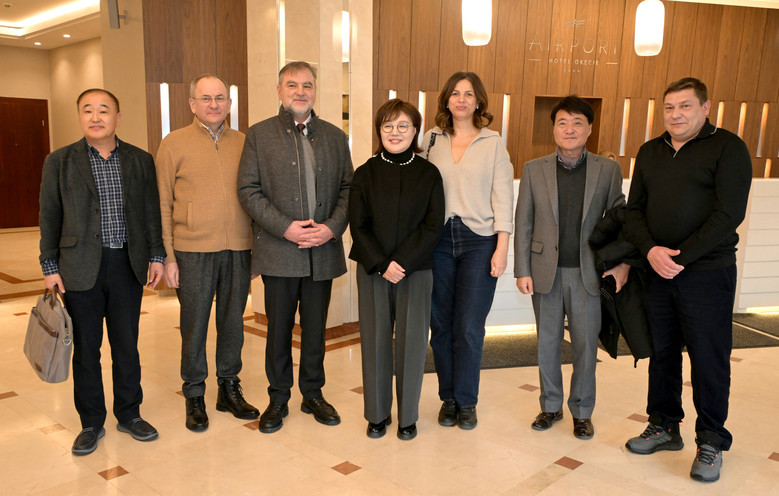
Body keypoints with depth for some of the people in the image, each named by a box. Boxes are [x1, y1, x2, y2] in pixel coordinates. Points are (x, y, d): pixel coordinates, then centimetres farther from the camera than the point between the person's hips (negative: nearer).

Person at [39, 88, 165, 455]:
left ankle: (129, 414, 26)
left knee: (127, 345, 10)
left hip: (128, 265, 1)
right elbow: (49, 217, 3)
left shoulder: (140, 160, 6)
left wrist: (156, 256, 4)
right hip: (81, 268, -1)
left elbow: (151, 211, 8)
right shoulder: (60, 161, 3)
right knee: (85, 348, 8)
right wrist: (50, 266, 0)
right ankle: (91, 422, 23)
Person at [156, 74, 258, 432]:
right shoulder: (174, 144, 1)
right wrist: (168, 256, -5)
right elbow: (163, 205, 0)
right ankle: (194, 396, 22)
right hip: (193, 250, -3)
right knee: (194, 324, 6)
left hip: (238, 249, 3)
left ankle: (229, 389, 28)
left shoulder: (243, 143, 9)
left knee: (233, 321, 12)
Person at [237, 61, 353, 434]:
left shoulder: (335, 137, 10)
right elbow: (248, 189, -4)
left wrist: (333, 226, -9)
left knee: (315, 328, 12)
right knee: (279, 328, 8)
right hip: (278, 250, -2)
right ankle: (278, 398, 25)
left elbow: (347, 188, 8)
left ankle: (313, 394, 28)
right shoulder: (259, 134, 3)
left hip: (322, 249, 2)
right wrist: (285, 227, -14)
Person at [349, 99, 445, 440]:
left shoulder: (428, 174, 2)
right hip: (372, 271, 1)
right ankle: (377, 414, 22)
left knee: (412, 342, 4)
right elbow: (358, 226, -1)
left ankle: (408, 416, 20)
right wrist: (382, 265, -12)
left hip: (415, 271, 0)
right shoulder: (366, 173, 3)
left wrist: (401, 262, -14)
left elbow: (433, 226, -4)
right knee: (375, 341, 6)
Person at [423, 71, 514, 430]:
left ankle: (466, 401, 17)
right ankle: (448, 398, 23)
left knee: (469, 328, -1)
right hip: (438, 239, 2)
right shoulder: (432, 139, 8)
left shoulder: (493, 143, 4)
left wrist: (502, 248, -6)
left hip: (479, 240, -2)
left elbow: (503, 198, 1)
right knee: (441, 325, 7)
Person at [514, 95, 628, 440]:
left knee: (586, 346, 7)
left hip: (588, 273, -1)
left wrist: (622, 263, -6)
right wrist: (522, 271, -2)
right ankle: (551, 406, 29)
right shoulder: (534, 170, 3)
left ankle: (582, 411, 25)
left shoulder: (608, 170, 2)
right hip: (546, 272, 1)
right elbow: (523, 224, 3)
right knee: (547, 343, 11)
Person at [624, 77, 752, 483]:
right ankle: (664, 427, 28)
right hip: (658, 272, 5)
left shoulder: (728, 148, -4)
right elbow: (634, 210, 9)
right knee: (661, 353, 12)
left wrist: (681, 257, -16)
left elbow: (729, 213, -13)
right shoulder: (649, 152, 12)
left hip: (707, 273, -5)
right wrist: (651, 250, -9)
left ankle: (711, 441, 19)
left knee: (709, 358, 3)